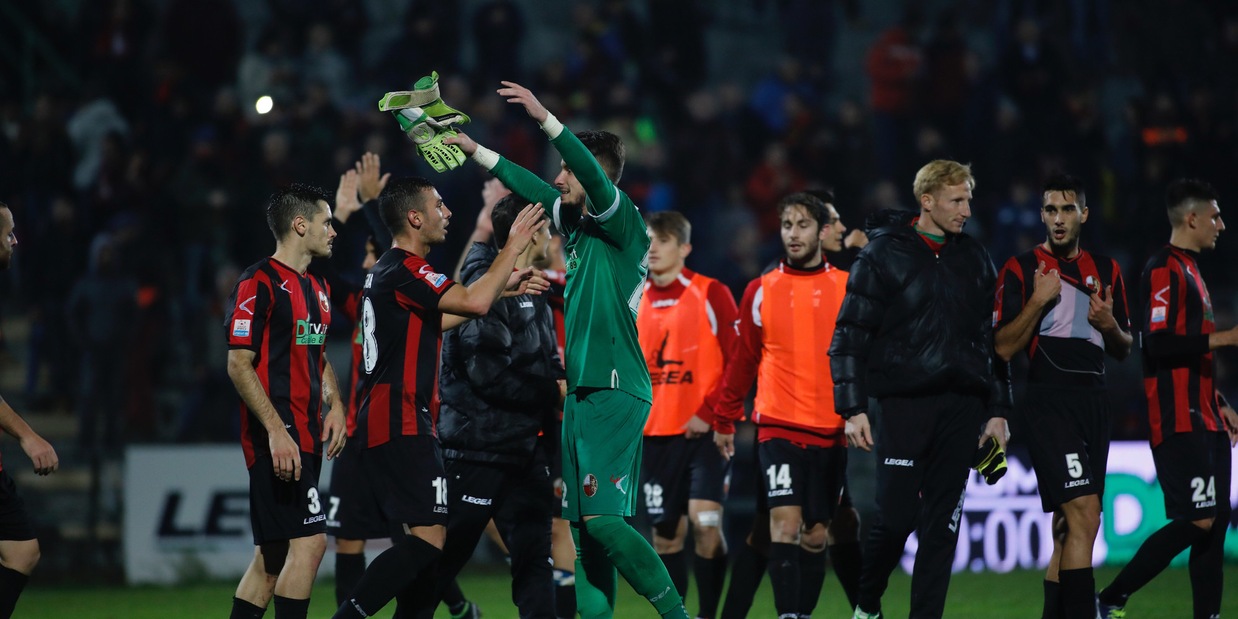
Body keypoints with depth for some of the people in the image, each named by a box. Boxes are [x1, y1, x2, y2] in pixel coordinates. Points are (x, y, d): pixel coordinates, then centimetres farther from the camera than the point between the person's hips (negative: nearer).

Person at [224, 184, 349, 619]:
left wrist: (335, 405, 10)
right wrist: (276, 431, -20)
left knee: (273, 557, 9)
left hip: (306, 437, 9)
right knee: (309, 542, -16)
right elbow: (239, 364, -14)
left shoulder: (317, 288, 18)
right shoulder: (260, 283, -10)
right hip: (277, 439, -9)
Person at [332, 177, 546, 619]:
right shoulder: (405, 270, -13)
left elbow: (436, 320, 32)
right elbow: (474, 303, -23)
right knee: (428, 537, -17)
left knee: (422, 537, 13)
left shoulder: (386, 270, 19)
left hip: (383, 424, 11)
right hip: (403, 427, -11)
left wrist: (500, 285, 30)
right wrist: (513, 247, -11)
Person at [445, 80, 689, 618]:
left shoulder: (622, 222, -7)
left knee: (603, 519, -16)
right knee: (581, 524, 5)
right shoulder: (578, 224, 15)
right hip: (581, 392, 9)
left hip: (615, 392, -9)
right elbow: (532, 188, 29)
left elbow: (594, 175, -24)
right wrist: (474, 150, 32)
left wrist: (545, 118, -31)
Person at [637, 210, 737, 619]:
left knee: (705, 523, -16)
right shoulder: (635, 302, 10)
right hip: (655, 433, 5)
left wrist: (710, 413, -14)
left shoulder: (711, 295, -4)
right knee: (665, 535, 5)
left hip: (704, 430, -5)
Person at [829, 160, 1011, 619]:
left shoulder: (974, 259, 14)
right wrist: (853, 408, -10)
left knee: (942, 524, 1)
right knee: (897, 517, -8)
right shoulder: (883, 254, -1)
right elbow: (850, 335, -3)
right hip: (904, 404, -4)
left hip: (961, 405, 4)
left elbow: (993, 339, 18)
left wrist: (998, 410, 13)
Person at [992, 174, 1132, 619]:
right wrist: (1038, 301, -15)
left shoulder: (1106, 270, 15)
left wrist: (1109, 325, -3)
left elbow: (1123, 350, 18)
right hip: (1047, 402, -6)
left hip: (1094, 402, 6)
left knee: (1069, 525, 9)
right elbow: (1003, 348, -5)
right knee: (1083, 513, -19)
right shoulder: (1021, 269, -1)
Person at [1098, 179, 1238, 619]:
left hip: (1202, 419, 10)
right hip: (1180, 421, -10)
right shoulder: (1165, 269, -11)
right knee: (1198, 521, -14)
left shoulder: (1190, 270, 20)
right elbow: (1158, 344, -21)